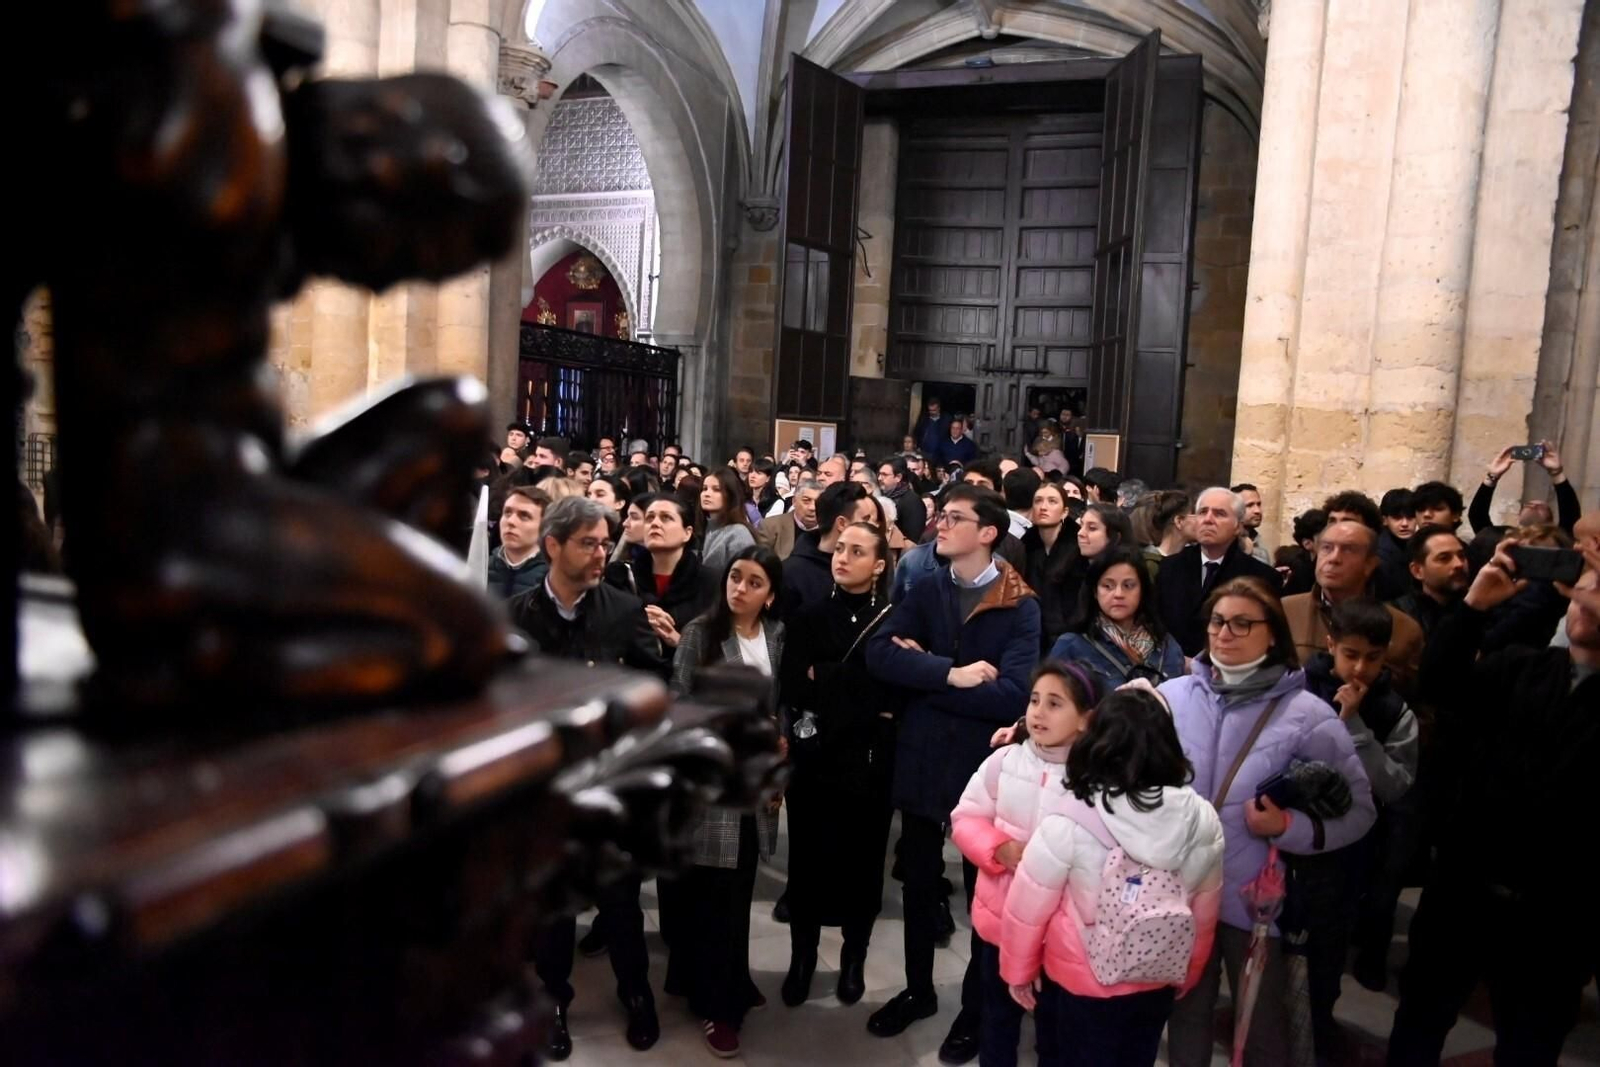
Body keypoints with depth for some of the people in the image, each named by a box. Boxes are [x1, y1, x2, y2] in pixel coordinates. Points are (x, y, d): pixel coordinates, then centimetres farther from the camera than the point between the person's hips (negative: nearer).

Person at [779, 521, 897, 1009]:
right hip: (814, 758, 2)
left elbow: (894, 690, -10)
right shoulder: (809, 617, 5)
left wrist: (823, 679, -11)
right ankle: (801, 957, 25)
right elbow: (792, 687, -7)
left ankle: (854, 960, 28)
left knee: (861, 862, 9)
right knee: (807, 861, 7)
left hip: (870, 761, -1)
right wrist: (865, 700, -14)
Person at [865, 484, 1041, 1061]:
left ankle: (977, 1006, 33)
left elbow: (1012, 694, -23)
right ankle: (917, 989, 39)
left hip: (985, 762, -3)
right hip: (921, 757, 4)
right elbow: (878, 653, -13)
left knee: (984, 888, 14)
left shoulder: (1020, 607, -11)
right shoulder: (925, 590, 1)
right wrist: (951, 674, -25)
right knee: (920, 881, 19)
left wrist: (923, 673, -18)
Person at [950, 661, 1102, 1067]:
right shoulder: (1004, 760, -6)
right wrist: (1000, 848, -18)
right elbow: (965, 818, -2)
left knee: (1056, 1026, 17)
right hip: (1001, 915, 3)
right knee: (998, 1015, 22)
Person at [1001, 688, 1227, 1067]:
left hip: (1078, 985, -3)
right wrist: (1186, 977, 17)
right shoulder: (1204, 821, -14)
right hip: (1158, 986, 4)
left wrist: (1018, 971, 3)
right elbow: (1204, 915, 0)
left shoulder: (1068, 827, -26)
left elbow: (1025, 912, -15)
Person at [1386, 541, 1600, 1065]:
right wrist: (1475, 604, -21)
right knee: (1420, 1019, 17)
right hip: (1463, 888, 2)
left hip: (1556, 914, -2)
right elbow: (1439, 682, -10)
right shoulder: (1520, 667, 2)